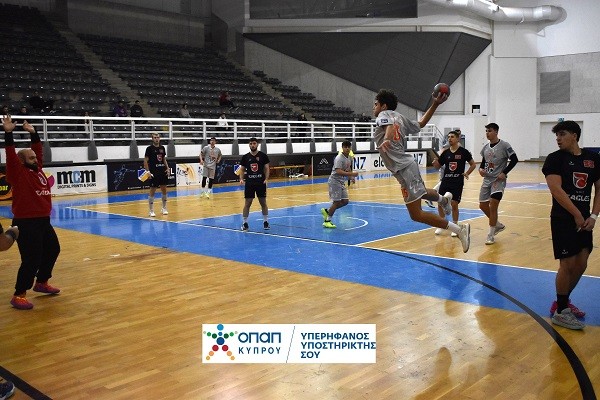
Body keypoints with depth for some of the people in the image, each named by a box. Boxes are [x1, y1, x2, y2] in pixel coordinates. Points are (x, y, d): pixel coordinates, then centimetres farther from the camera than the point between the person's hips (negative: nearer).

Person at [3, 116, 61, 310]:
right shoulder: (18, 173, -9)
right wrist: (8, 133, -25)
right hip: (26, 223, -9)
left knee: (53, 250, 21)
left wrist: (33, 133, 18)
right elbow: (10, 154, -20)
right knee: (32, 259, -10)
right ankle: (19, 295, 2)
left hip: (43, 221, 9)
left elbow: (38, 149, 20)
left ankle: (42, 283, 39)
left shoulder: (37, 169, 10)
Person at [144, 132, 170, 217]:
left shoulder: (162, 148, 9)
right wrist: (148, 172, -13)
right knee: (152, 191, -2)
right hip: (154, 173, -5)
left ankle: (164, 208, 22)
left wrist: (167, 168, 6)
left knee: (164, 190, 9)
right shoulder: (149, 148, -6)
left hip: (163, 172, 5)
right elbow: (145, 161, -6)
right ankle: (151, 210, 5)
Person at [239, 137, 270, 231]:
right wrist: (241, 179, -9)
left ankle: (266, 222, 19)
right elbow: (242, 169, 7)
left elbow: (266, 168, 0)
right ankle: (245, 223, 10)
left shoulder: (263, 156, -1)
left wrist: (266, 179, -14)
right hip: (249, 183, 1)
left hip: (261, 183, -1)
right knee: (247, 203, 2)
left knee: (263, 203, 7)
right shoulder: (245, 157, 3)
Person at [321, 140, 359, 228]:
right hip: (335, 181, -9)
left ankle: (327, 211, 20)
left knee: (345, 201, 7)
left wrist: (351, 177, 9)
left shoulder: (349, 158, 8)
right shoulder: (339, 158, -19)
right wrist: (352, 174, -35)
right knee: (336, 202, -8)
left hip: (342, 182, 9)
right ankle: (327, 221, 4)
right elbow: (338, 171, -31)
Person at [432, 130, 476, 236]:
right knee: (440, 203, 1)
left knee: (454, 204, -3)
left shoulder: (463, 152, -3)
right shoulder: (445, 152, 6)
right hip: (446, 181, 3)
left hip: (457, 182, -3)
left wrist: (467, 173, -6)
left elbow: (473, 164, 6)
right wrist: (435, 160, -9)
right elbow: (438, 166, 11)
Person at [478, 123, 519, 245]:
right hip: (487, 180, 7)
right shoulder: (485, 147, 8)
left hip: (498, 180, -7)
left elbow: (514, 159, -11)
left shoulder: (504, 145, -10)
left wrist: (504, 172, -17)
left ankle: (491, 235, -2)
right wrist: (481, 168, -2)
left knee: (493, 206, -13)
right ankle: (498, 225, 33)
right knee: (483, 205, 10)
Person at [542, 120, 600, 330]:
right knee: (567, 264, -4)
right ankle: (560, 311, 9)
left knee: (581, 264, 9)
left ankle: (564, 301, 30)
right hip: (563, 220, -5)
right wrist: (577, 215, -16)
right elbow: (556, 189, -16)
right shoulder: (555, 158, -6)